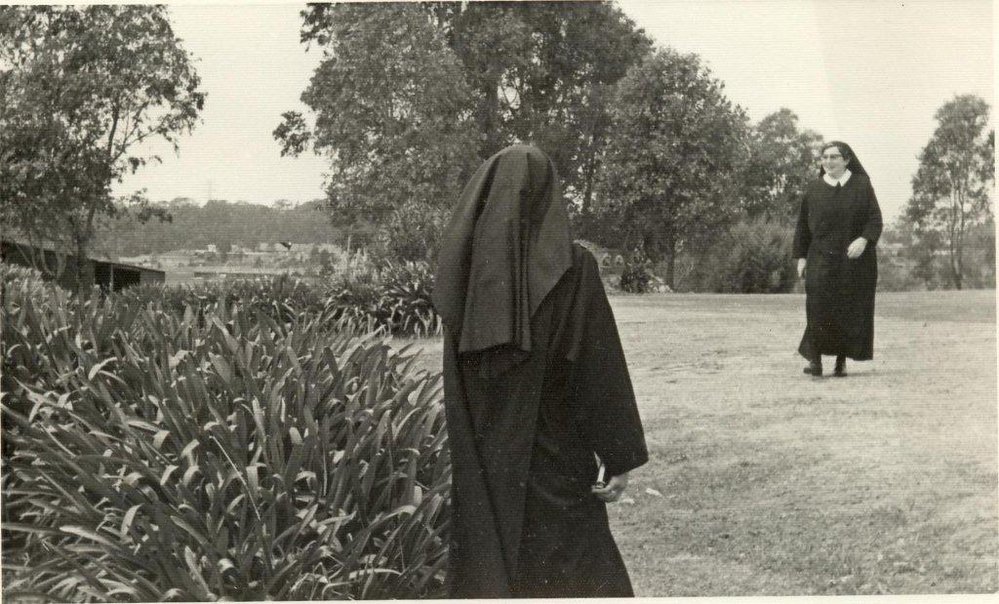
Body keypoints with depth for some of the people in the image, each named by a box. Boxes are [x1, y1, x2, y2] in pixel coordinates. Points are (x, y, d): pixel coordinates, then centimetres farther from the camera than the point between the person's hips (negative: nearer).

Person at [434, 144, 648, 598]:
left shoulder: (466, 264, -1)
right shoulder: (571, 265, -13)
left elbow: (456, 373, 8)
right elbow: (600, 366, -12)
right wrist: (620, 456, -5)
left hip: (480, 460, 4)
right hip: (552, 454, -3)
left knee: (483, 568, 12)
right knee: (580, 574, 9)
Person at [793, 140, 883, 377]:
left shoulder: (861, 186, 3)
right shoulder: (814, 189, 7)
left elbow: (875, 218, -1)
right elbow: (803, 225, 10)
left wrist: (864, 239, -19)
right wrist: (801, 256, 4)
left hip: (855, 258, 0)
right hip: (821, 259, 0)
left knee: (850, 310, 1)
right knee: (819, 306, -15)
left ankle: (842, 361, 10)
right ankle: (815, 358, -12)